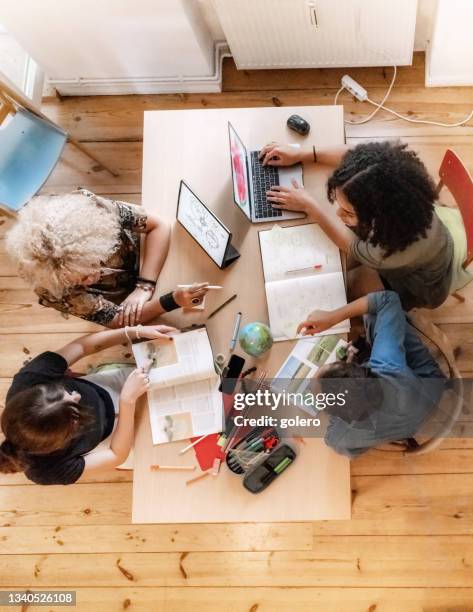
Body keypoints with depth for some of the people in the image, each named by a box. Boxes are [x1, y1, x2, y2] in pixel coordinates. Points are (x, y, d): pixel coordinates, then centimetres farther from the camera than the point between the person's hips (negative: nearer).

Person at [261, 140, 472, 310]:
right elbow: (352, 156, -13)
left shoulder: (407, 247, -50)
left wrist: (308, 205, -22)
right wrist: (300, 154, -15)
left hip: (420, 287, -5)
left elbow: (352, 246, -28)